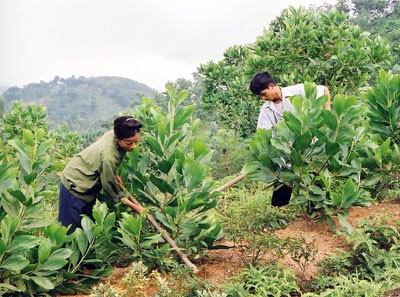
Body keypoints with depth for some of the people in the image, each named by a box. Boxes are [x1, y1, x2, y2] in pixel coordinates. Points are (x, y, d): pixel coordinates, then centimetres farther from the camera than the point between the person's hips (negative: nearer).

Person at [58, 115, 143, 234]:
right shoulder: (109, 156, -38)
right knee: (70, 226, -2)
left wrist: (114, 174, 6)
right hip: (75, 185, -9)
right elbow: (109, 184, -21)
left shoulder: (114, 133, -15)